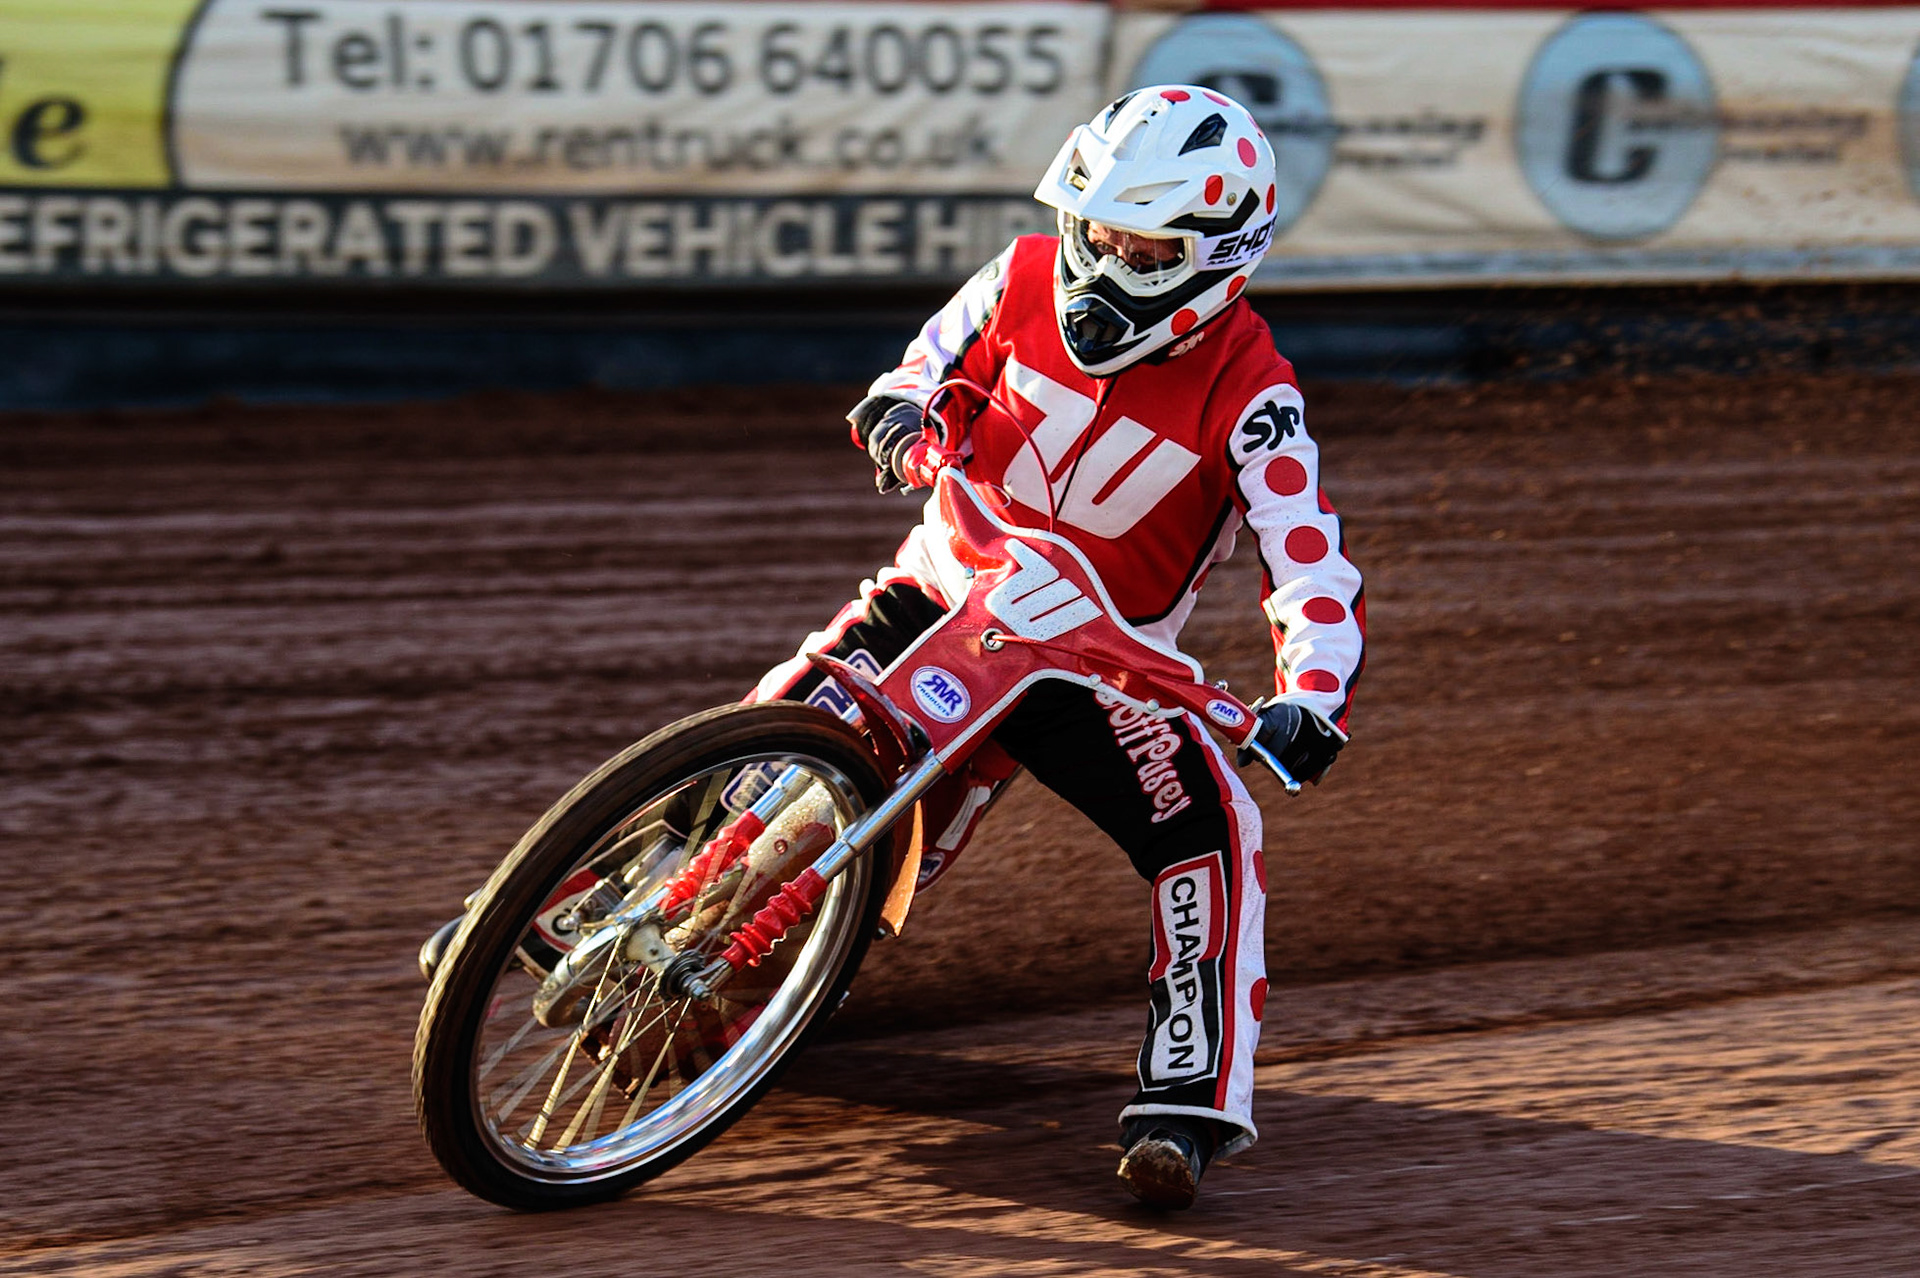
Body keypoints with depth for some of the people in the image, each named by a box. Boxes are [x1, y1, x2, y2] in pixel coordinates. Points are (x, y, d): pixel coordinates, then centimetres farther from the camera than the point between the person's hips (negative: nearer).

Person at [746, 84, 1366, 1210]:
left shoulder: (1246, 393, -16)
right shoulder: (1027, 282, -6)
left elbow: (1313, 564, -23)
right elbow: (937, 364, 12)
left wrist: (1314, 695, -42)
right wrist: (907, 408, -13)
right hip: (944, 594, 2)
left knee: (1210, 832, -23)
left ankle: (1190, 1103, -23)